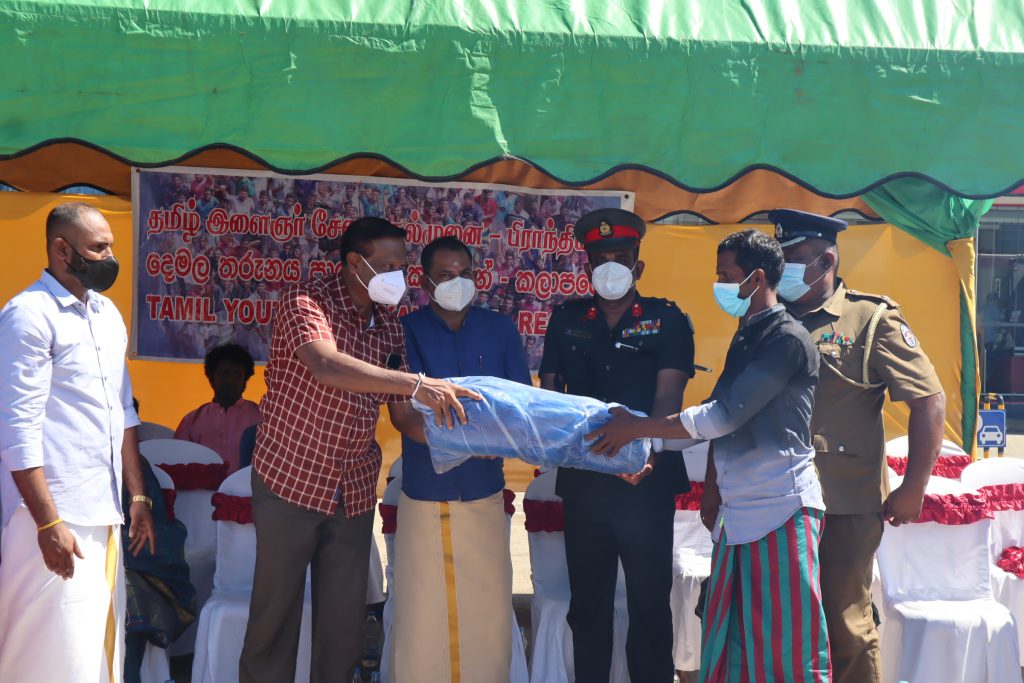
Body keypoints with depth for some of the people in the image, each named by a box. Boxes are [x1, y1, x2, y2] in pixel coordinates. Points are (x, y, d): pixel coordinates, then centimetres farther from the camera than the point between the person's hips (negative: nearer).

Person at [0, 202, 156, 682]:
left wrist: (139, 496, 15)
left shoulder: (107, 314, 13)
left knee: (99, 641, 13)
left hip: (105, 514, 8)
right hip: (56, 517, -7)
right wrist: (48, 523, -17)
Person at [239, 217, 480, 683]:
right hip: (291, 481, -5)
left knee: (346, 617, 10)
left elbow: (401, 414, 5)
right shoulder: (306, 301, -14)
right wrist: (418, 383, -40)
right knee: (275, 612, 6)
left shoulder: (389, 326, 5)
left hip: (355, 489, 5)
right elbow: (326, 366, -35)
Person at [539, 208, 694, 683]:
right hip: (583, 480, 3)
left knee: (650, 599, 5)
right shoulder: (566, 320, 8)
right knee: (587, 600, 13)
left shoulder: (667, 319, -1)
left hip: (649, 482, -3)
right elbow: (549, 393, 8)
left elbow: (668, 396, -10)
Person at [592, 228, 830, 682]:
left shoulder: (787, 339, -12)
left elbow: (725, 415, -18)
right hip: (739, 511, 9)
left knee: (786, 647, -2)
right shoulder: (744, 339, 17)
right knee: (729, 638, 10)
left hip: (780, 509, -8)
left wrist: (636, 429, -14)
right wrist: (712, 490, 16)